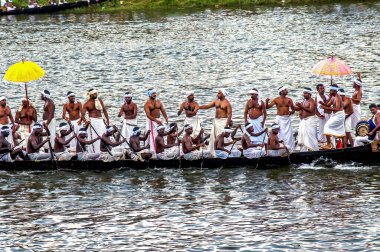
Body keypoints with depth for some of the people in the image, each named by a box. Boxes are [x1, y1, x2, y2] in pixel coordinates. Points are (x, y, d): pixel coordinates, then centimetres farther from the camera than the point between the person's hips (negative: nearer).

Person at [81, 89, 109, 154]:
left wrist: (107, 119, 12)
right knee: (94, 138, -11)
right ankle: (93, 153, -10)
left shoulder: (99, 100, 9)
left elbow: (104, 109, 17)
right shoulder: (87, 104, -3)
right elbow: (83, 114, -6)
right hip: (92, 121, -5)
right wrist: (85, 121, -24)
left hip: (100, 120, 5)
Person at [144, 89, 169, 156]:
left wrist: (166, 118, -12)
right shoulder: (147, 104, -7)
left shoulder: (158, 102, 10)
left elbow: (163, 110, 7)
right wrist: (156, 121, -28)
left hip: (159, 120, 5)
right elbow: (148, 115, -18)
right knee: (153, 137, -8)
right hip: (151, 121, -5)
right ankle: (154, 153, -8)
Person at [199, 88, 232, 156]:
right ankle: (214, 153, 11)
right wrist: (198, 107, 3)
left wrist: (227, 125, -20)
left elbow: (229, 114, -14)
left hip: (223, 121, -7)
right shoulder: (216, 101, 10)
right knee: (214, 137, 5)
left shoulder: (227, 103, -10)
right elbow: (207, 106, 14)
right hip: (216, 121, 7)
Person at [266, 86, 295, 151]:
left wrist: (291, 112, -11)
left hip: (287, 118, 2)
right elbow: (267, 107, -5)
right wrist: (267, 102, -24)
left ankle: (289, 148, 2)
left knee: (288, 134, -1)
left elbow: (293, 109, 12)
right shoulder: (276, 100, -1)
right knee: (280, 133, -5)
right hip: (279, 118, -2)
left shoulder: (289, 100, 6)